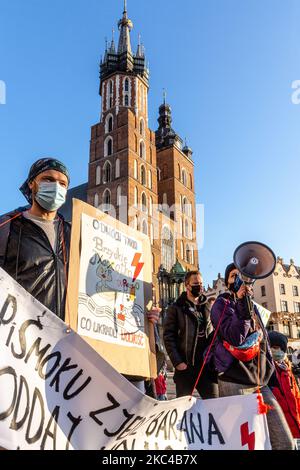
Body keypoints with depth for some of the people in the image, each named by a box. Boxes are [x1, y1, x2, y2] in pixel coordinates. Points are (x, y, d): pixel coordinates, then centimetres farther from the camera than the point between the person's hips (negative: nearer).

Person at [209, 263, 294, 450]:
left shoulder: (253, 308, 19)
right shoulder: (221, 305, 0)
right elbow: (234, 338, -16)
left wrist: (270, 375, 18)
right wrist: (242, 303, -19)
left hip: (261, 383, 6)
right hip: (234, 384, -6)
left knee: (285, 442, -1)